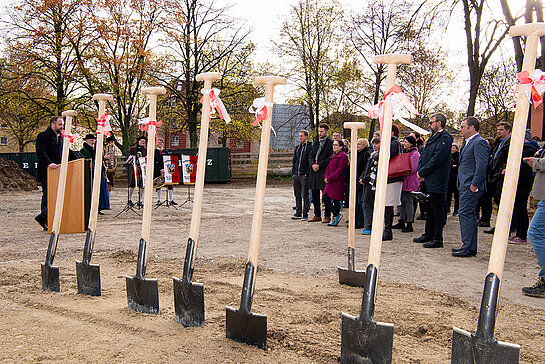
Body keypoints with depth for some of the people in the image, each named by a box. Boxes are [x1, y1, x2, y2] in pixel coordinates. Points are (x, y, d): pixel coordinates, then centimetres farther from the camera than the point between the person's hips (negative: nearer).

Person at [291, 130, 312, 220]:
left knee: (305, 196, -1)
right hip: (296, 175, 6)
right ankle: (298, 213, 17)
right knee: (297, 195, 10)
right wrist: (293, 173, 11)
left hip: (304, 175, -6)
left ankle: (305, 214, 4)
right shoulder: (297, 147, 16)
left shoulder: (310, 147, -5)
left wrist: (307, 173, -13)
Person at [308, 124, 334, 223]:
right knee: (315, 194, 10)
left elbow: (330, 158, -11)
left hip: (324, 172, -7)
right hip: (314, 172, 7)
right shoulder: (315, 143, 19)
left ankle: (327, 216, 3)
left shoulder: (331, 143, -3)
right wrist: (313, 164, -4)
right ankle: (317, 215, 19)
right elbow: (310, 156, 16)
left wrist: (319, 165, -15)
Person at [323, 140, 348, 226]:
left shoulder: (343, 156, -8)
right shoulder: (333, 156, 20)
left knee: (336, 201, -4)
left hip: (337, 182, -9)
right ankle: (336, 215, 9)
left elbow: (340, 170, -15)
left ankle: (335, 217, 6)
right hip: (329, 182, 9)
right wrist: (326, 177, 2)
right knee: (325, 199, 2)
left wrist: (330, 178, -15)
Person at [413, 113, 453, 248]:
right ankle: (428, 235, 26)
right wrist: (420, 171, 0)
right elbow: (423, 156, 17)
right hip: (429, 181, 9)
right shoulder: (433, 137, 17)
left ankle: (437, 239, 1)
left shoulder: (444, 138, -13)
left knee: (438, 210, -4)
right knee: (430, 208, 16)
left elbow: (436, 159, -20)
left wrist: (422, 172, -14)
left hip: (437, 182, -9)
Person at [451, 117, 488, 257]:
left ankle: (469, 248, -8)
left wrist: (474, 184, -22)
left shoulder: (479, 142, -12)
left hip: (471, 187, -11)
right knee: (469, 215, 13)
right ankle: (470, 246, 19)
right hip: (465, 186, 11)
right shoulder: (469, 143, 20)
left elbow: (482, 165, -20)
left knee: (465, 214, -11)